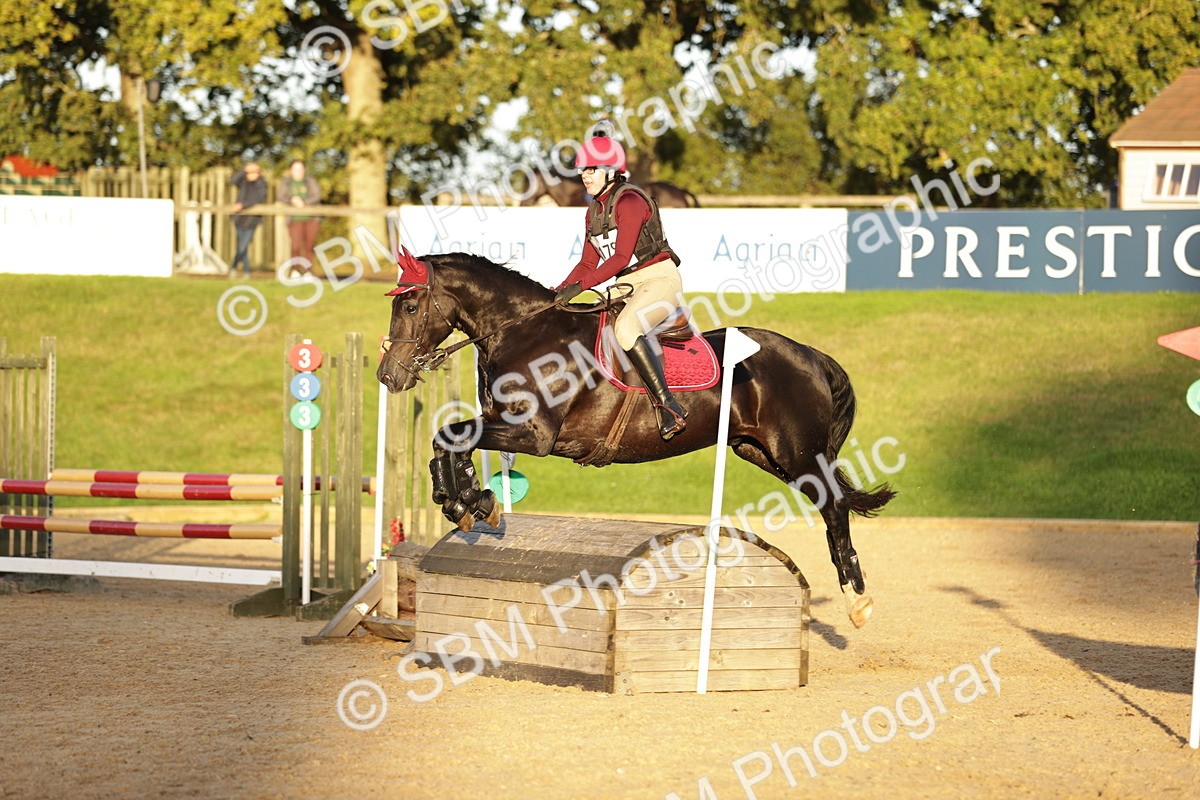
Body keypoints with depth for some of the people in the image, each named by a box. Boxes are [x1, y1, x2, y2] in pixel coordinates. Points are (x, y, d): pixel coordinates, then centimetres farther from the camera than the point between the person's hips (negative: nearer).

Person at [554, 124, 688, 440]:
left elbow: (621, 257, -22)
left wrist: (578, 286, -27)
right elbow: (588, 263, 16)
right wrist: (559, 292, 1)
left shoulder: (629, 201, -14)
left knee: (625, 328, -35)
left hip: (660, 279, -10)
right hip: (628, 287, 10)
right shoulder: (595, 210, 13)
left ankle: (668, 407, -35)